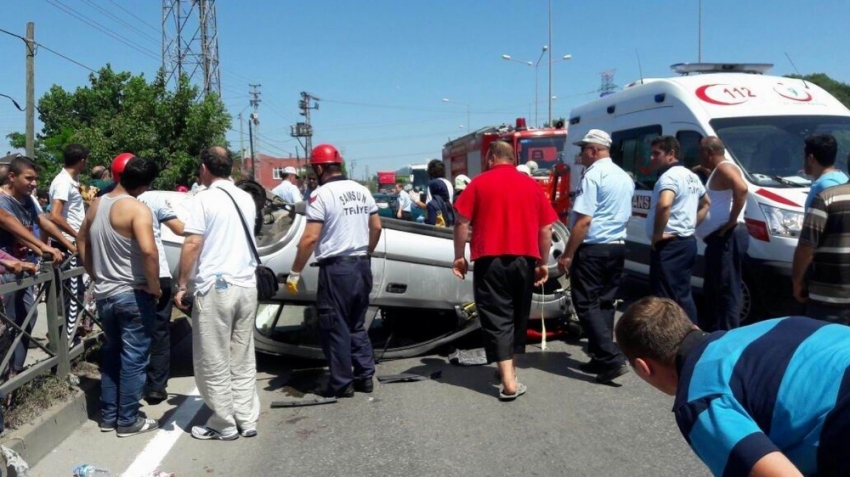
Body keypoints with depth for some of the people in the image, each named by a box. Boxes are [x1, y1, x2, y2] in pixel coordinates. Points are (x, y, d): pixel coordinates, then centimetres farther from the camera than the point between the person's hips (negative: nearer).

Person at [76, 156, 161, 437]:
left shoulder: (97, 205, 7)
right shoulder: (137, 208, -18)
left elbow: (82, 240, 21)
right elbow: (148, 250, -30)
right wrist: (154, 286, -18)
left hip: (103, 293, 8)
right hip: (132, 295, -7)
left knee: (111, 353, 20)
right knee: (133, 358, 4)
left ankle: (108, 416, 27)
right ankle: (128, 420, 12)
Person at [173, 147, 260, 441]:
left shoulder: (205, 199, -8)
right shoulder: (246, 199, 12)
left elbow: (192, 245, -13)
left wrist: (181, 286, -8)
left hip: (215, 287, -6)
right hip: (246, 286, 6)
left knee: (214, 362, 4)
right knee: (243, 359, 13)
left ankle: (224, 426, 11)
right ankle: (247, 420, 17)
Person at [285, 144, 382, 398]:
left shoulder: (321, 194, -12)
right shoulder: (362, 190, 8)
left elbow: (310, 238, -18)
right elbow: (376, 227, 13)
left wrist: (294, 273, -11)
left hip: (336, 268, -7)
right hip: (362, 266, 7)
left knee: (335, 327, 4)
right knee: (357, 325, 17)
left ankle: (342, 384, 10)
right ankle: (365, 376, 20)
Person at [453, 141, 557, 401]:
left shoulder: (479, 183, 1)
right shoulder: (532, 185, 9)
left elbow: (462, 222, -4)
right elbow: (546, 228, 8)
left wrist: (459, 256, 5)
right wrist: (543, 262, 15)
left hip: (490, 260, -3)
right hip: (524, 259, 3)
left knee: (497, 318, -1)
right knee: (518, 315, 19)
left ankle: (509, 382, -8)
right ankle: (509, 367, 31)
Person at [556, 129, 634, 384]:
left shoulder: (593, 175, -14)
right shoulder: (625, 177, 14)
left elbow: (584, 220, -19)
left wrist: (567, 254, -16)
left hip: (593, 249, -8)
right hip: (617, 247, 9)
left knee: (587, 304, -4)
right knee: (605, 303, 12)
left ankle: (612, 359, -12)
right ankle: (602, 358, 15)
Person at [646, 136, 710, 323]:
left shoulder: (669, 176, -16)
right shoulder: (691, 176, 16)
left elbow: (664, 205, -35)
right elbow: (706, 203, 31)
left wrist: (657, 234, -23)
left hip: (670, 245, -10)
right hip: (687, 242, 10)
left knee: (667, 298, -6)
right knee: (683, 295, 17)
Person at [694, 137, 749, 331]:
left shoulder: (724, 168, -11)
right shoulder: (717, 172, 20)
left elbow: (741, 189, -30)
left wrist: (732, 221, -25)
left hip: (727, 238, -11)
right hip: (719, 238, 11)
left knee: (727, 289, -9)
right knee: (712, 289, 18)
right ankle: (710, 329, 27)